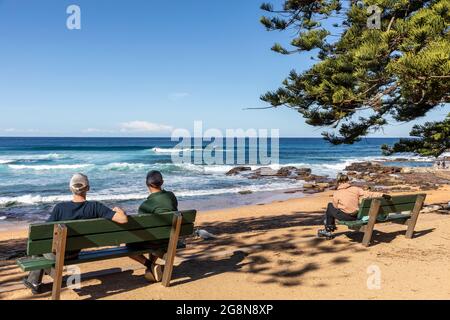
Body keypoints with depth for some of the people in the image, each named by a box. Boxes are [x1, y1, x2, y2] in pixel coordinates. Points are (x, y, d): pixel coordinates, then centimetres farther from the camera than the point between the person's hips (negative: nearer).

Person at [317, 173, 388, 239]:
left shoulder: (336, 194, -7)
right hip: (357, 216, 5)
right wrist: (382, 195, -1)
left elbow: (335, 207, 4)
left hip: (345, 216, -5)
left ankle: (328, 230, 29)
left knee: (330, 206, 22)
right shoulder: (356, 189, -3)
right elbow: (368, 194, -5)